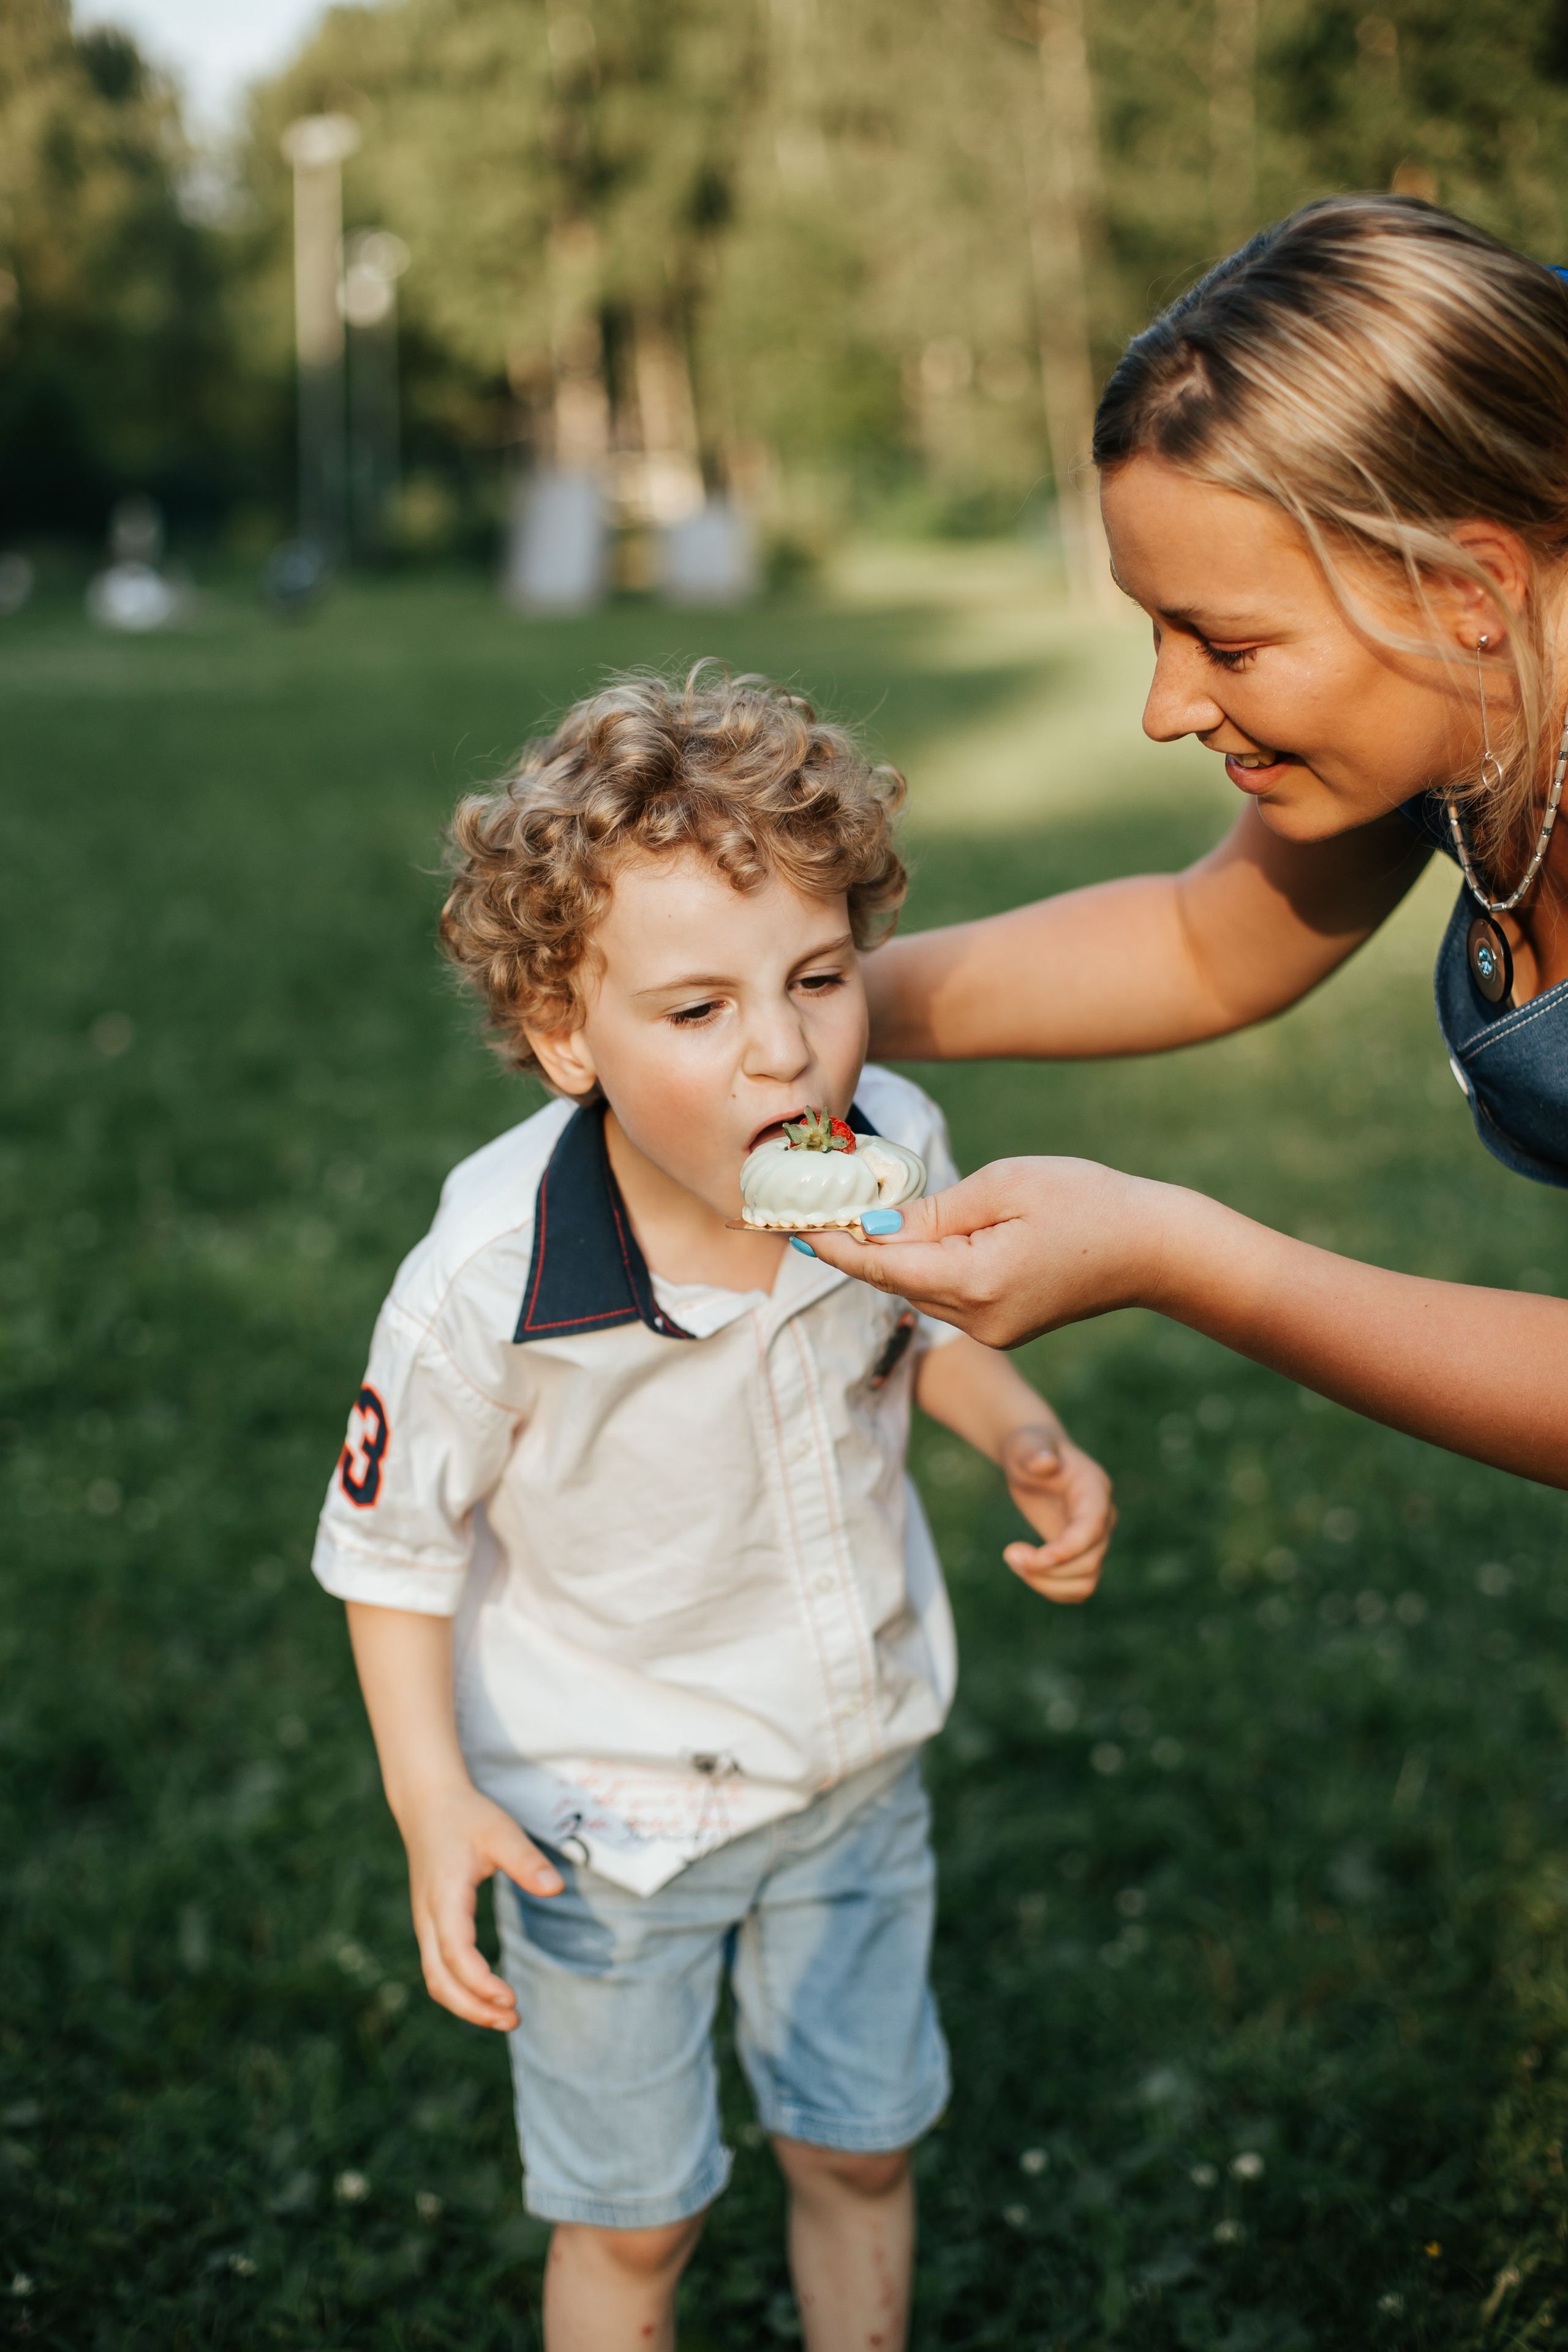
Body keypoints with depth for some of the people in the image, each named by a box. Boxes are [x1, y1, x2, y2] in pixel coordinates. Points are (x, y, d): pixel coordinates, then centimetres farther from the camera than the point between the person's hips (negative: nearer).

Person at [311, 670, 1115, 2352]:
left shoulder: (893, 1147, -21)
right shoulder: (491, 1280, -33)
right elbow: (393, 1537, -16)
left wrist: (1026, 1434, -15)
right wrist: (433, 1795, -23)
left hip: (856, 1755, 4)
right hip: (610, 1809, -3)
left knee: (859, 2147, 24)